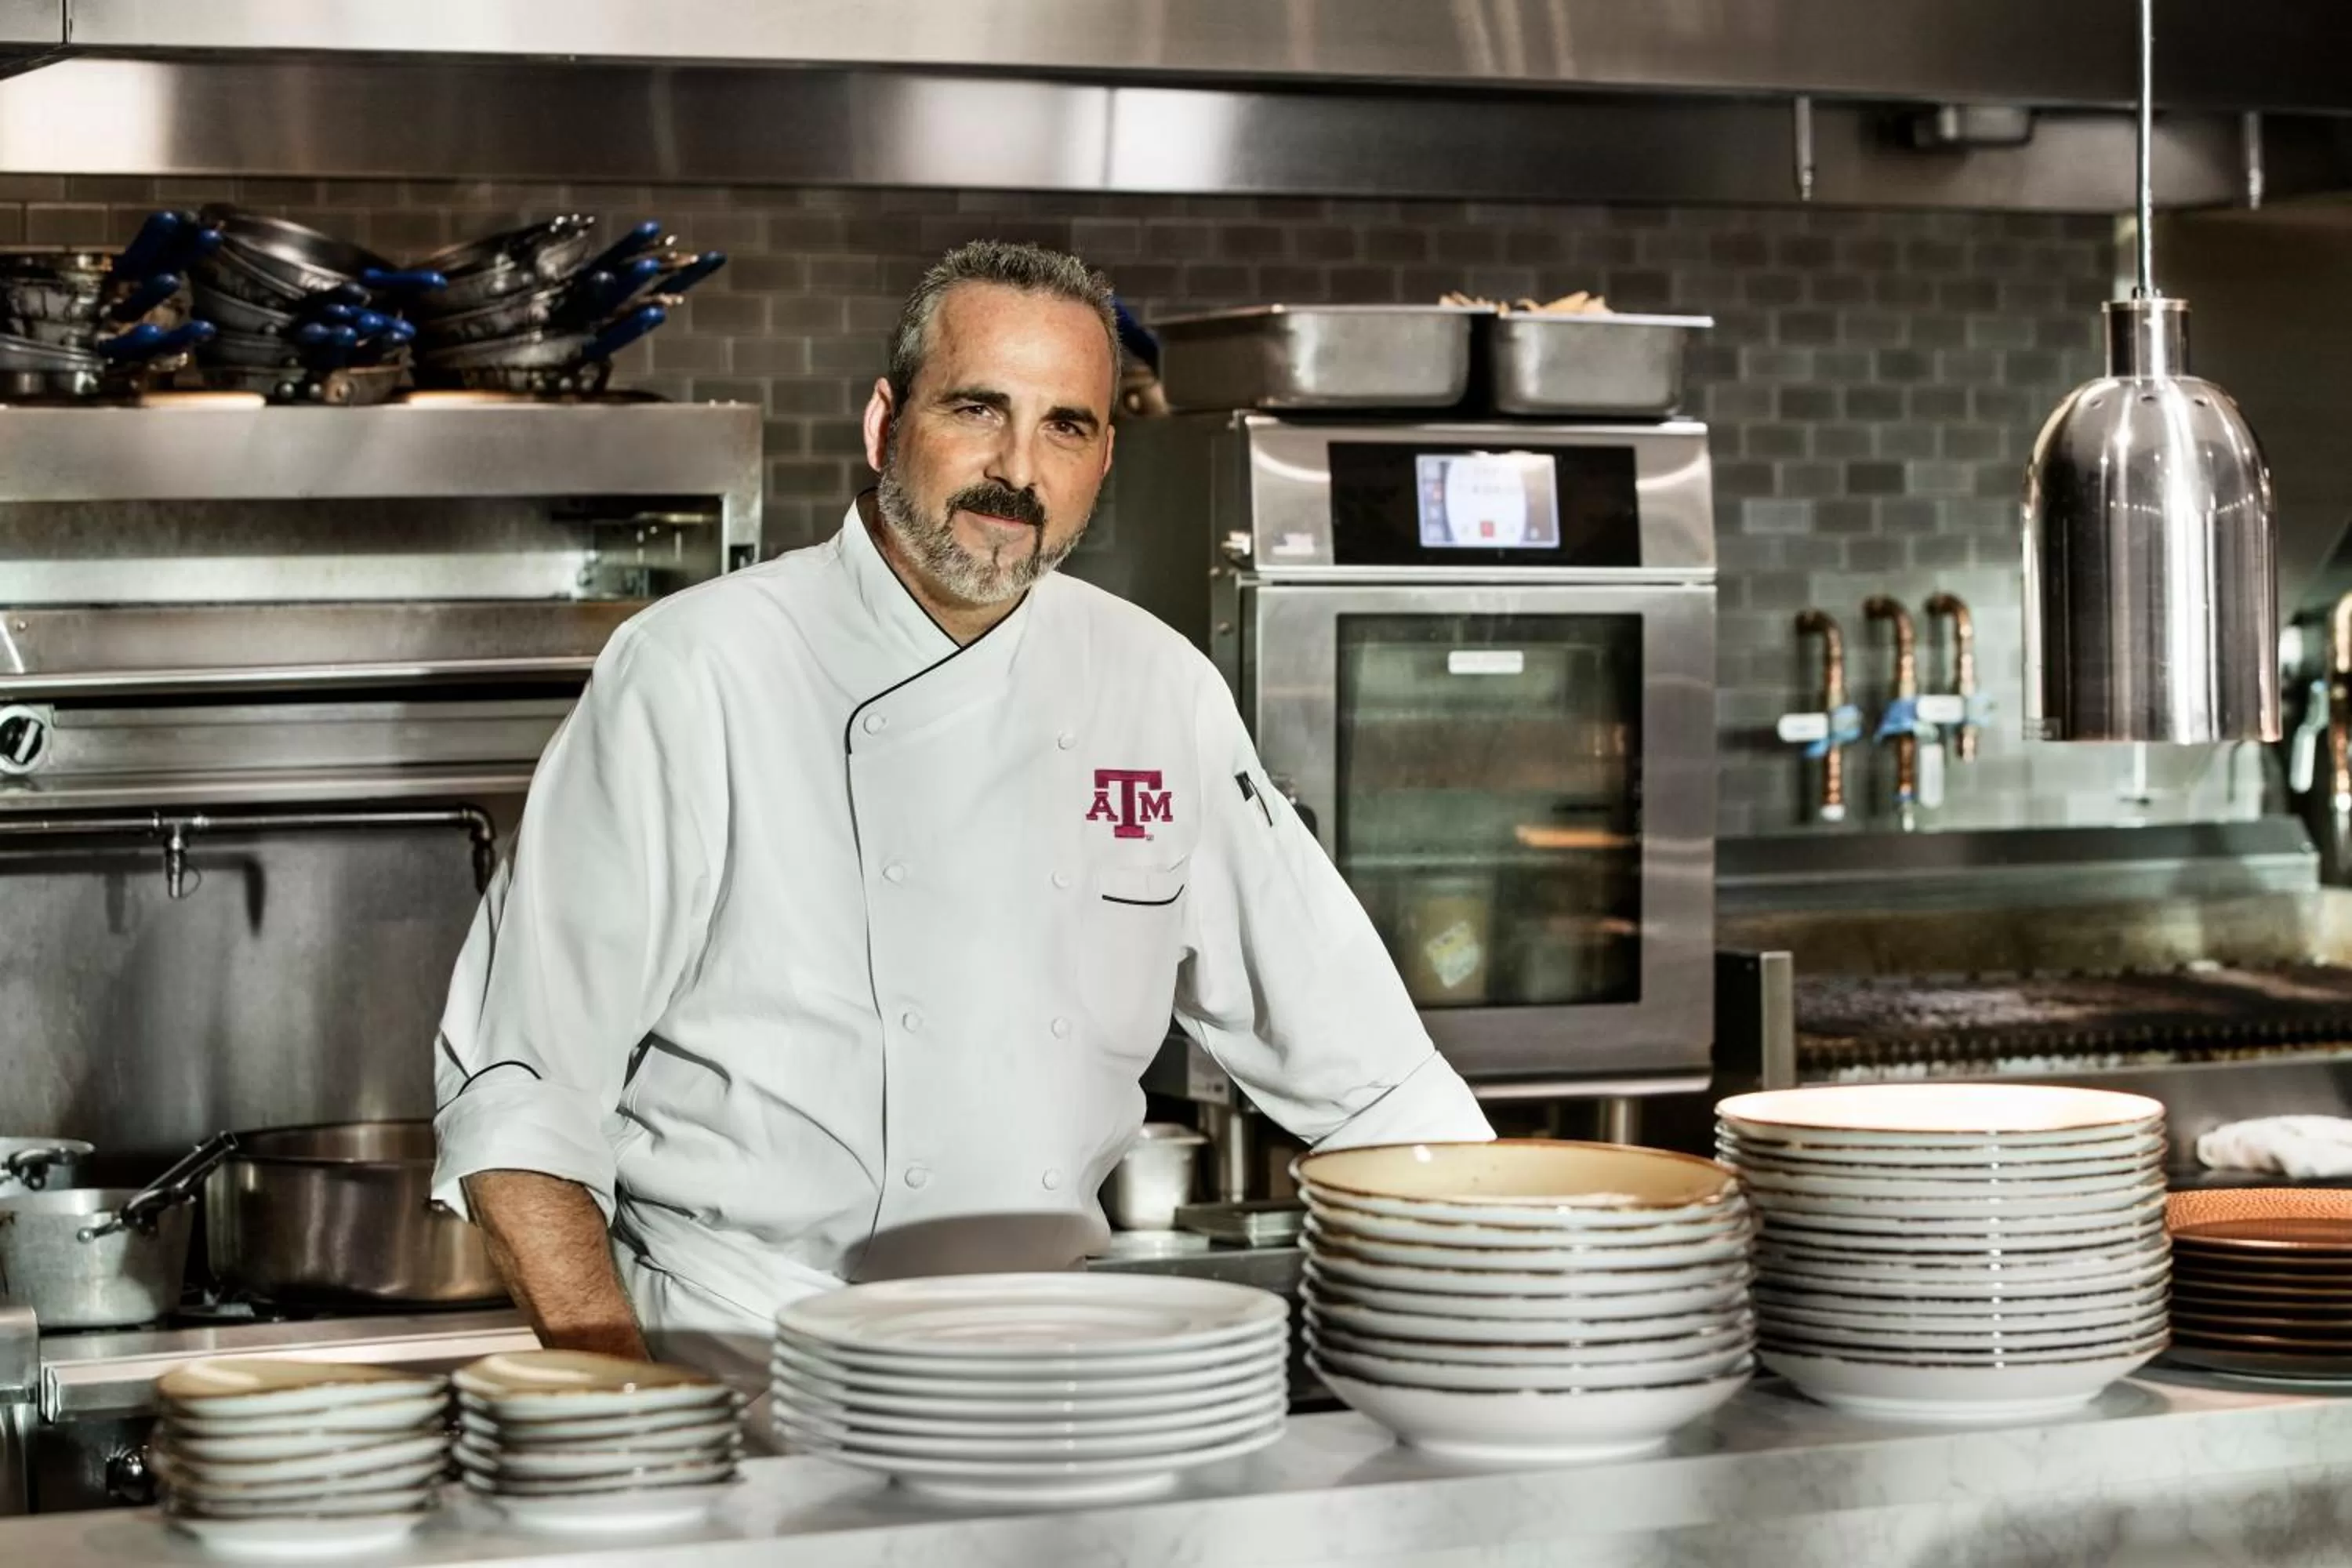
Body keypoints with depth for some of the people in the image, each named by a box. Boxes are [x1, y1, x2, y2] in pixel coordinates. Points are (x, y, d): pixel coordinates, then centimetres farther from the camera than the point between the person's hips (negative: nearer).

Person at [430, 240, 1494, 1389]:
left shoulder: (1159, 690, 10)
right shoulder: (697, 674, -4)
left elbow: (1359, 1067, 17)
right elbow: (518, 1090, -4)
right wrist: (618, 1391, -15)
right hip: (745, 1362, -4)